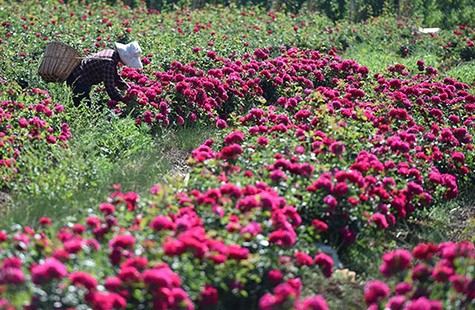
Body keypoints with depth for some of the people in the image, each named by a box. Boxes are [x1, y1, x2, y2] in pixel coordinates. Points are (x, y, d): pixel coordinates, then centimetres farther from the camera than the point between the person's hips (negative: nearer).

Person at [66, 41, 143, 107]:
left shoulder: (111, 53, 0)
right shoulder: (109, 63, -30)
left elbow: (115, 75, 16)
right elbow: (110, 88, -27)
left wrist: (127, 88, 8)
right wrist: (123, 101, -20)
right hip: (78, 81, -10)